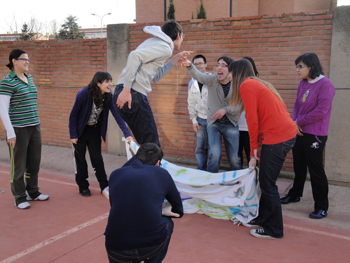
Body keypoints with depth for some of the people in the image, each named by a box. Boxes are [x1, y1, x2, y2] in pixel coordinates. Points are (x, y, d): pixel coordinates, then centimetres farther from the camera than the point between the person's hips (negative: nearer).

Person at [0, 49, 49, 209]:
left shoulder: (29, 78, 11)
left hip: (34, 127, 7)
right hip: (18, 129, -7)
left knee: (34, 162, 16)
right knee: (18, 165, 4)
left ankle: (33, 192, 32)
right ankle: (19, 198, 18)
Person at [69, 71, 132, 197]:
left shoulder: (108, 97, -13)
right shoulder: (84, 94, -25)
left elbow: (117, 115, -15)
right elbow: (73, 114, -17)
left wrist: (127, 133, -24)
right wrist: (73, 135, -16)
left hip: (95, 129, 4)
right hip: (80, 129, -3)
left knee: (97, 158, 7)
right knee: (80, 158, 6)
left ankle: (104, 186, 14)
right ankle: (83, 187, 19)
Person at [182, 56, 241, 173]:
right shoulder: (213, 80, -8)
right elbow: (198, 76, -28)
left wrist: (226, 109, -24)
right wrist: (189, 66, -48)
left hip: (231, 125, 1)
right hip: (213, 124, 0)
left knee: (234, 159, 4)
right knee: (215, 154, -18)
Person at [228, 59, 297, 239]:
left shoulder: (246, 86, -7)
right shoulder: (257, 84, 20)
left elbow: (252, 120, -11)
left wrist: (254, 148, 0)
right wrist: (255, 148, 17)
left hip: (277, 137, -9)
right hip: (287, 133, 9)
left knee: (268, 184, 1)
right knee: (265, 181, 18)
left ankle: (274, 230, 12)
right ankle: (263, 219, 31)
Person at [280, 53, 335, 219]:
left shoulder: (325, 85, -16)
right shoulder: (303, 83, 6)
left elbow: (321, 111, -20)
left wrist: (299, 121, -12)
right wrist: (294, 122, -6)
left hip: (315, 135, -7)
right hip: (299, 132, 7)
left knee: (316, 170, 1)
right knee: (299, 166, 19)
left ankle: (321, 207, 14)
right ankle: (295, 194, 38)